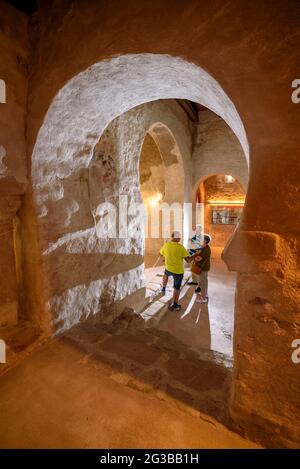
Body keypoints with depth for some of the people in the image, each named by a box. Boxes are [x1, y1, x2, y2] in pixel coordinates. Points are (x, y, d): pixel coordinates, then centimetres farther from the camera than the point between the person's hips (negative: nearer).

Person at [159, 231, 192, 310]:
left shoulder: (166, 245, -9)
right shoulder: (181, 247, -20)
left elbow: (161, 253, 11)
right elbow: (188, 260, -18)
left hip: (169, 268, 3)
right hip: (178, 271, -3)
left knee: (166, 274, 39)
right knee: (177, 287, 13)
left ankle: (163, 288, 48)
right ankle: (175, 304, 23)